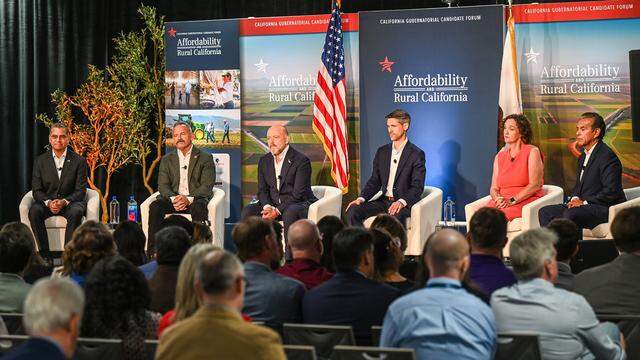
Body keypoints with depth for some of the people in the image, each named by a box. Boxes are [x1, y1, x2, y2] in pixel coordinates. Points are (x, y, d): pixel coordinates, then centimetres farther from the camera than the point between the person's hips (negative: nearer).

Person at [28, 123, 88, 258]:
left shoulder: (79, 161, 0)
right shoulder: (40, 161, 5)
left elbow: (80, 190, -3)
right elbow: (36, 190, 2)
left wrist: (64, 201, -22)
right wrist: (48, 202, -20)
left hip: (70, 202, -1)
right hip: (47, 202, 1)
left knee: (76, 212, -35)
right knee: (34, 211, -30)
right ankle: (44, 253, -24)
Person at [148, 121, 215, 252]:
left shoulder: (205, 158, 6)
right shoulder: (167, 160, 17)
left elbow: (207, 186, -5)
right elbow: (163, 186, 6)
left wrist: (188, 199, -22)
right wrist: (173, 199, -17)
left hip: (196, 199, -3)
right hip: (174, 198, 3)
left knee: (199, 207, -38)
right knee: (155, 206, -28)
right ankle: (153, 250, -29)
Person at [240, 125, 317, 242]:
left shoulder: (301, 160, -11)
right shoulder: (264, 161, 11)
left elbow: (298, 194, -16)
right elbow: (262, 190, 9)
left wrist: (277, 211, -22)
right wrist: (267, 207, -14)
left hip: (300, 204, -6)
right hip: (272, 204, 6)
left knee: (290, 213, -38)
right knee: (248, 211, -17)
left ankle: (291, 250, -31)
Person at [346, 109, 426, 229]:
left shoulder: (417, 154, -4)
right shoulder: (382, 152, 14)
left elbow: (417, 187, -11)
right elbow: (374, 181, 14)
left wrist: (401, 202, -28)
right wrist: (361, 198, -4)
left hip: (404, 203, -6)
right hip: (384, 200, 6)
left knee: (395, 217, -39)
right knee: (352, 211, -17)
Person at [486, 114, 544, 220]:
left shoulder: (532, 152, 1)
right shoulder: (499, 156, 17)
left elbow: (535, 185, -9)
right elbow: (494, 188, 13)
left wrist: (511, 201, -17)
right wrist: (498, 199, -11)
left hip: (526, 201, -4)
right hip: (502, 201, 4)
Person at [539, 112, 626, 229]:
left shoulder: (607, 156, -14)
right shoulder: (583, 157, 18)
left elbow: (611, 191, -21)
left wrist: (584, 202, -17)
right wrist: (575, 198, 1)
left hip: (605, 209, -10)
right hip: (586, 206, 10)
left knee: (570, 215, -34)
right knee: (545, 212, -2)